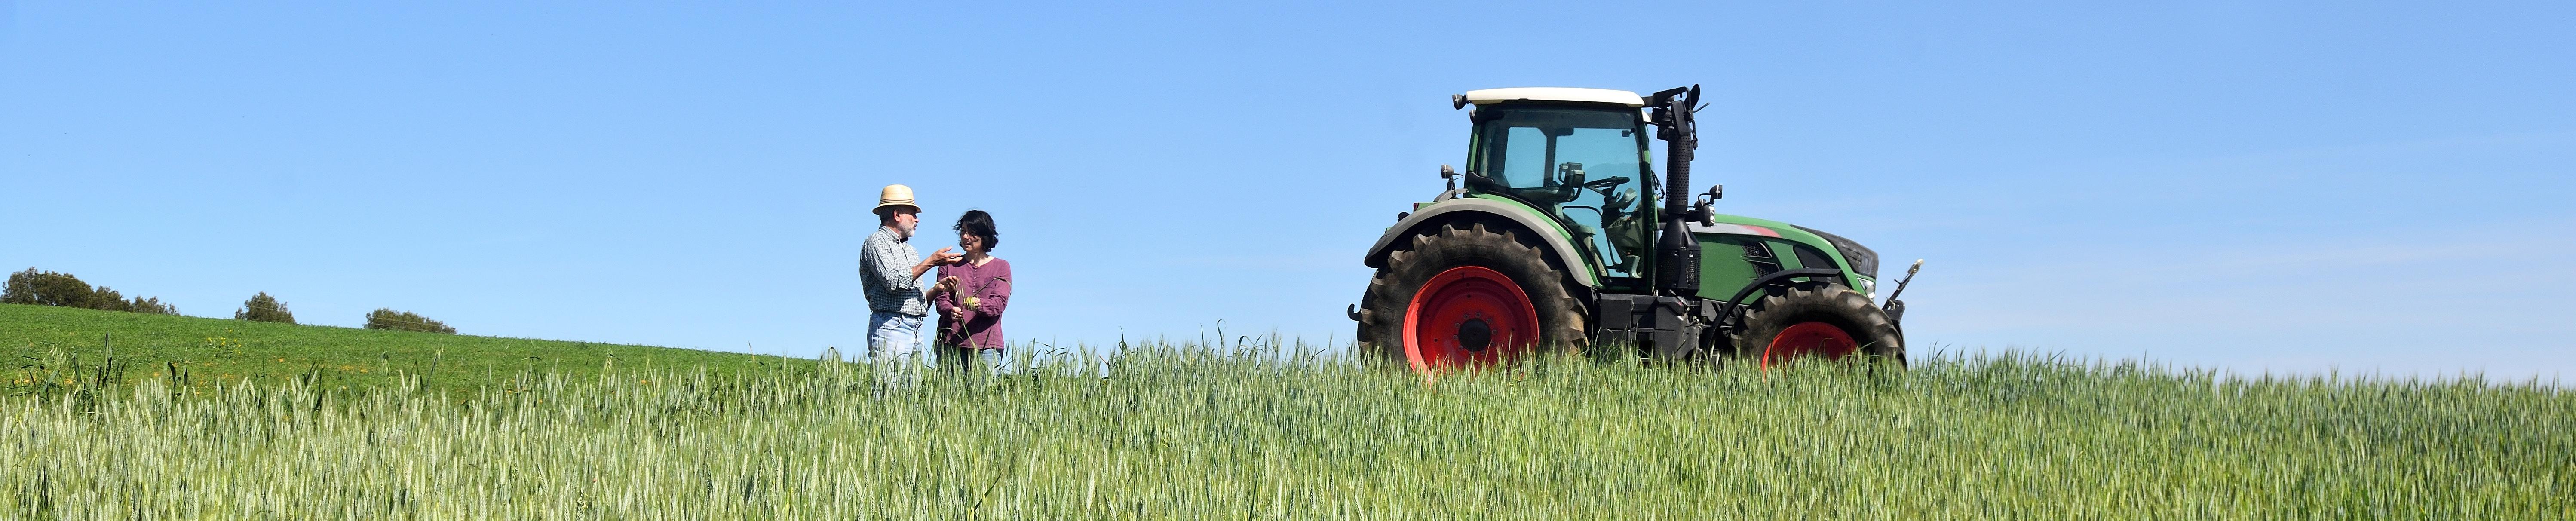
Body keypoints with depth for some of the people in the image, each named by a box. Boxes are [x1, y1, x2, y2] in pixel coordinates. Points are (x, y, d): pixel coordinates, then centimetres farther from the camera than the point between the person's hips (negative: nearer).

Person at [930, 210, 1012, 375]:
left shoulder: (1001, 267, 11)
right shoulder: (950, 265, 16)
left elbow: (1000, 302, -3)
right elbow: (941, 299, 6)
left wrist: (980, 304, -26)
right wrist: (951, 311, -19)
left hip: (986, 345, -1)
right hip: (951, 343, 1)